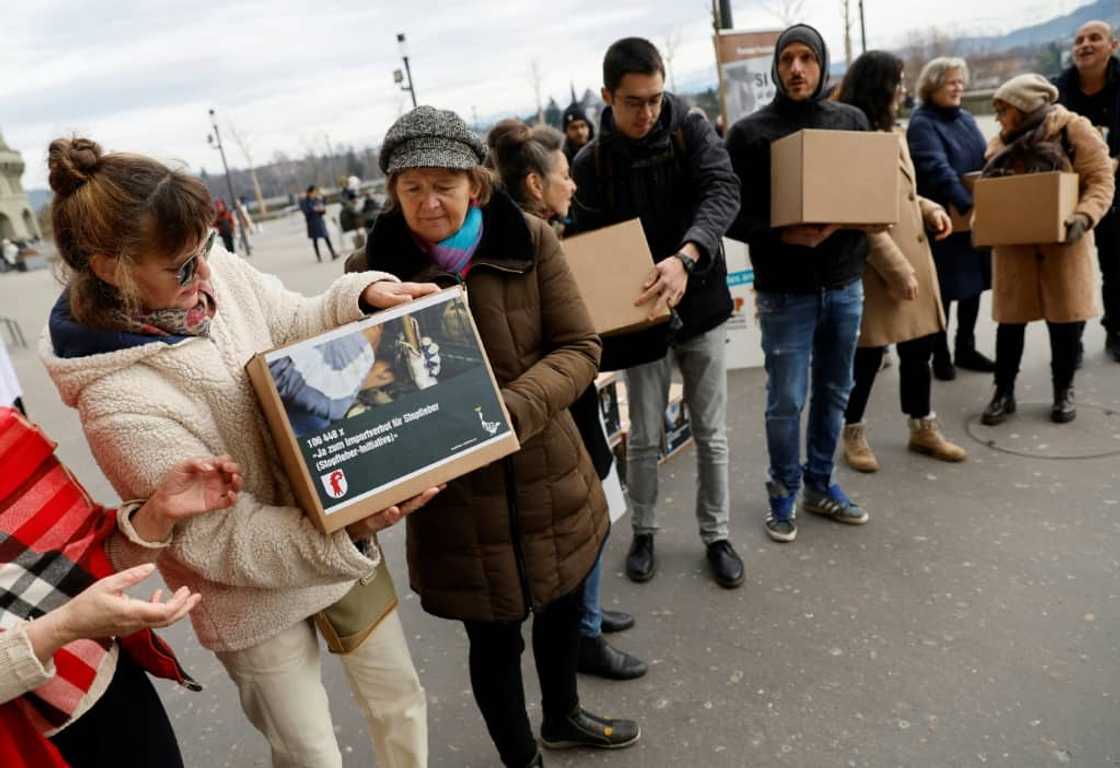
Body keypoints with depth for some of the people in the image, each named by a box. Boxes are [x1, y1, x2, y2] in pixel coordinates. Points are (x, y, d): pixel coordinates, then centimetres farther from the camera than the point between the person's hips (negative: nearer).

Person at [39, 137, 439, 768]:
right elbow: (223, 541, -25)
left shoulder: (213, 272, -14)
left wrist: (363, 296, -15)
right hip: (256, 601, -5)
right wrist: (352, 531, -37)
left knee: (401, 702, 23)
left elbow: (297, 328, 4)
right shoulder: (121, 403, -29)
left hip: (340, 528, 6)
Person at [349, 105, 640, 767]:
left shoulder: (530, 241, -8)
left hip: (549, 473, 3)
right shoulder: (373, 269, -11)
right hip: (457, 493, -2)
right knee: (495, 639, 13)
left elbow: (580, 347, -9)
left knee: (563, 606, 24)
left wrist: (511, 408, -26)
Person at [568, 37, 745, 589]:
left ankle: (716, 535, 28)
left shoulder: (691, 132, -7)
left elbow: (723, 193, -23)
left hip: (701, 307, 0)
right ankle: (643, 532, 31)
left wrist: (685, 257, -41)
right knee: (644, 438, 9)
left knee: (711, 434, 9)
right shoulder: (590, 164, -5)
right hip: (640, 315, 0)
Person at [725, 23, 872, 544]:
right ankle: (784, 491, 23)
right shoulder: (749, 132, -5)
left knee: (834, 392, 14)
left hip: (844, 283, 4)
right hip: (785, 290, -4)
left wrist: (842, 225, -12)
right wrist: (782, 235, -22)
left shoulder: (852, 122, 7)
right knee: (786, 400, 2)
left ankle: (820, 484, 32)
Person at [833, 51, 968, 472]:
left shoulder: (896, 134, 15)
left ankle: (923, 428, 29)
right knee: (868, 354, 3)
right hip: (876, 268, -9)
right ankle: (854, 434, 20)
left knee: (919, 347, 15)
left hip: (915, 259, 9)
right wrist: (897, 269, -20)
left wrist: (931, 209, 5)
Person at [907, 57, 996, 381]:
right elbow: (938, 170, -24)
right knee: (944, 290, 1)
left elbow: (985, 162, 18)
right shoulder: (922, 123, -11)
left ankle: (965, 349, 26)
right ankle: (941, 355, 15)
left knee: (974, 284, 12)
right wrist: (967, 205, -33)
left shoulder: (966, 118, 13)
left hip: (976, 217, 7)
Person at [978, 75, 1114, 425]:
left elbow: (1101, 180, -8)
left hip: (1062, 241, -3)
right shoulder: (1001, 142, 7)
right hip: (1013, 243, 3)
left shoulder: (1074, 131, -6)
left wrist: (1084, 216, -25)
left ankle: (1063, 391, 21)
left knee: (1065, 317, 4)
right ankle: (1004, 392, 17)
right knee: (1010, 318, 6)